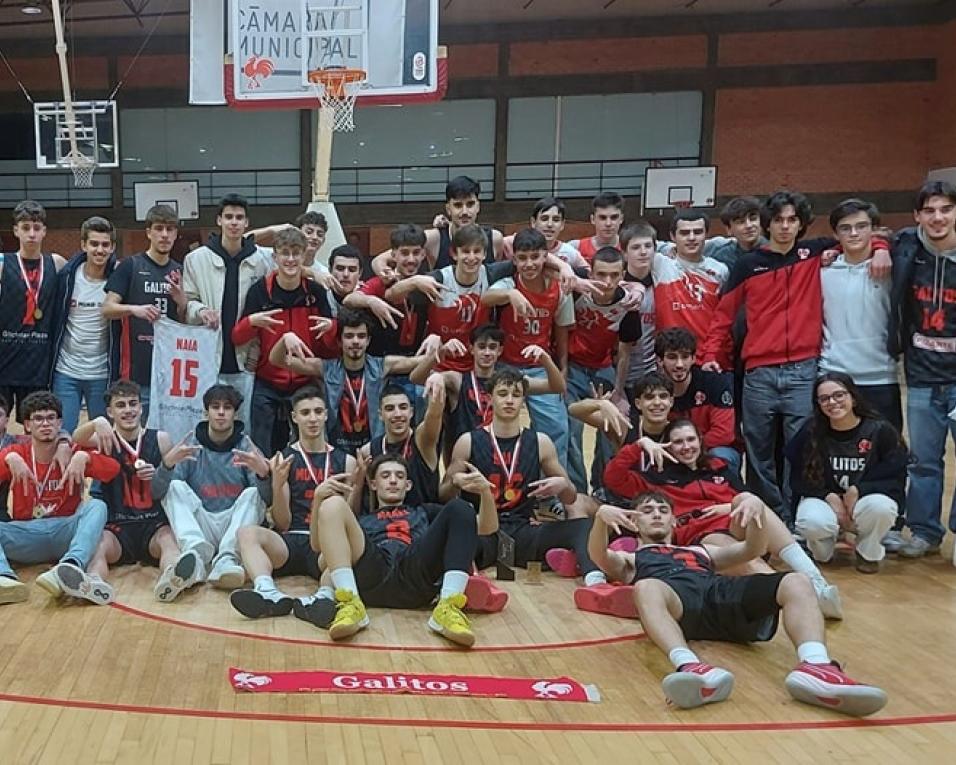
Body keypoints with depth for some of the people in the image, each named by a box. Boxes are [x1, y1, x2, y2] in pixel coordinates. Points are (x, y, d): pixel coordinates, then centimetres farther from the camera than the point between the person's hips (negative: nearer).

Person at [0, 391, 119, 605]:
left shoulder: (72, 452, 7)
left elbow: (113, 468, -7)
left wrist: (83, 457, -22)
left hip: (65, 532, -1)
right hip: (25, 534, 1)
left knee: (96, 506, -29)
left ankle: (71, 566, -55)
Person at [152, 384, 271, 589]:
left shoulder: (246, 445, 2)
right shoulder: (191, 444, 4)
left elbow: (268, 499, -10)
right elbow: (157, 493, -5)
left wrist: (263, 473, -33)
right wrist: (167, 464, -26)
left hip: (234, 525, -1)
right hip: (199, 527, 1)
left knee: (253, 494, -22)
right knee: (175, 487, -16)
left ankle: (226, 559, -42)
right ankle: (196, 552, -40)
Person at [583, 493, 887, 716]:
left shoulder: (700, 551, 44)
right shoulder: (629, 559, 34)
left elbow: (753, 549, 31)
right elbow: (598, 554, 11)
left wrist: (756, 507, 9)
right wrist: (601, 516, -11)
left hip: (722, 595, 4)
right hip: (678, 601, -3)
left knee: (795, 583, -24)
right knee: (647, 588, -41)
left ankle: (814, 667, -52)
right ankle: (690, 667, -66)